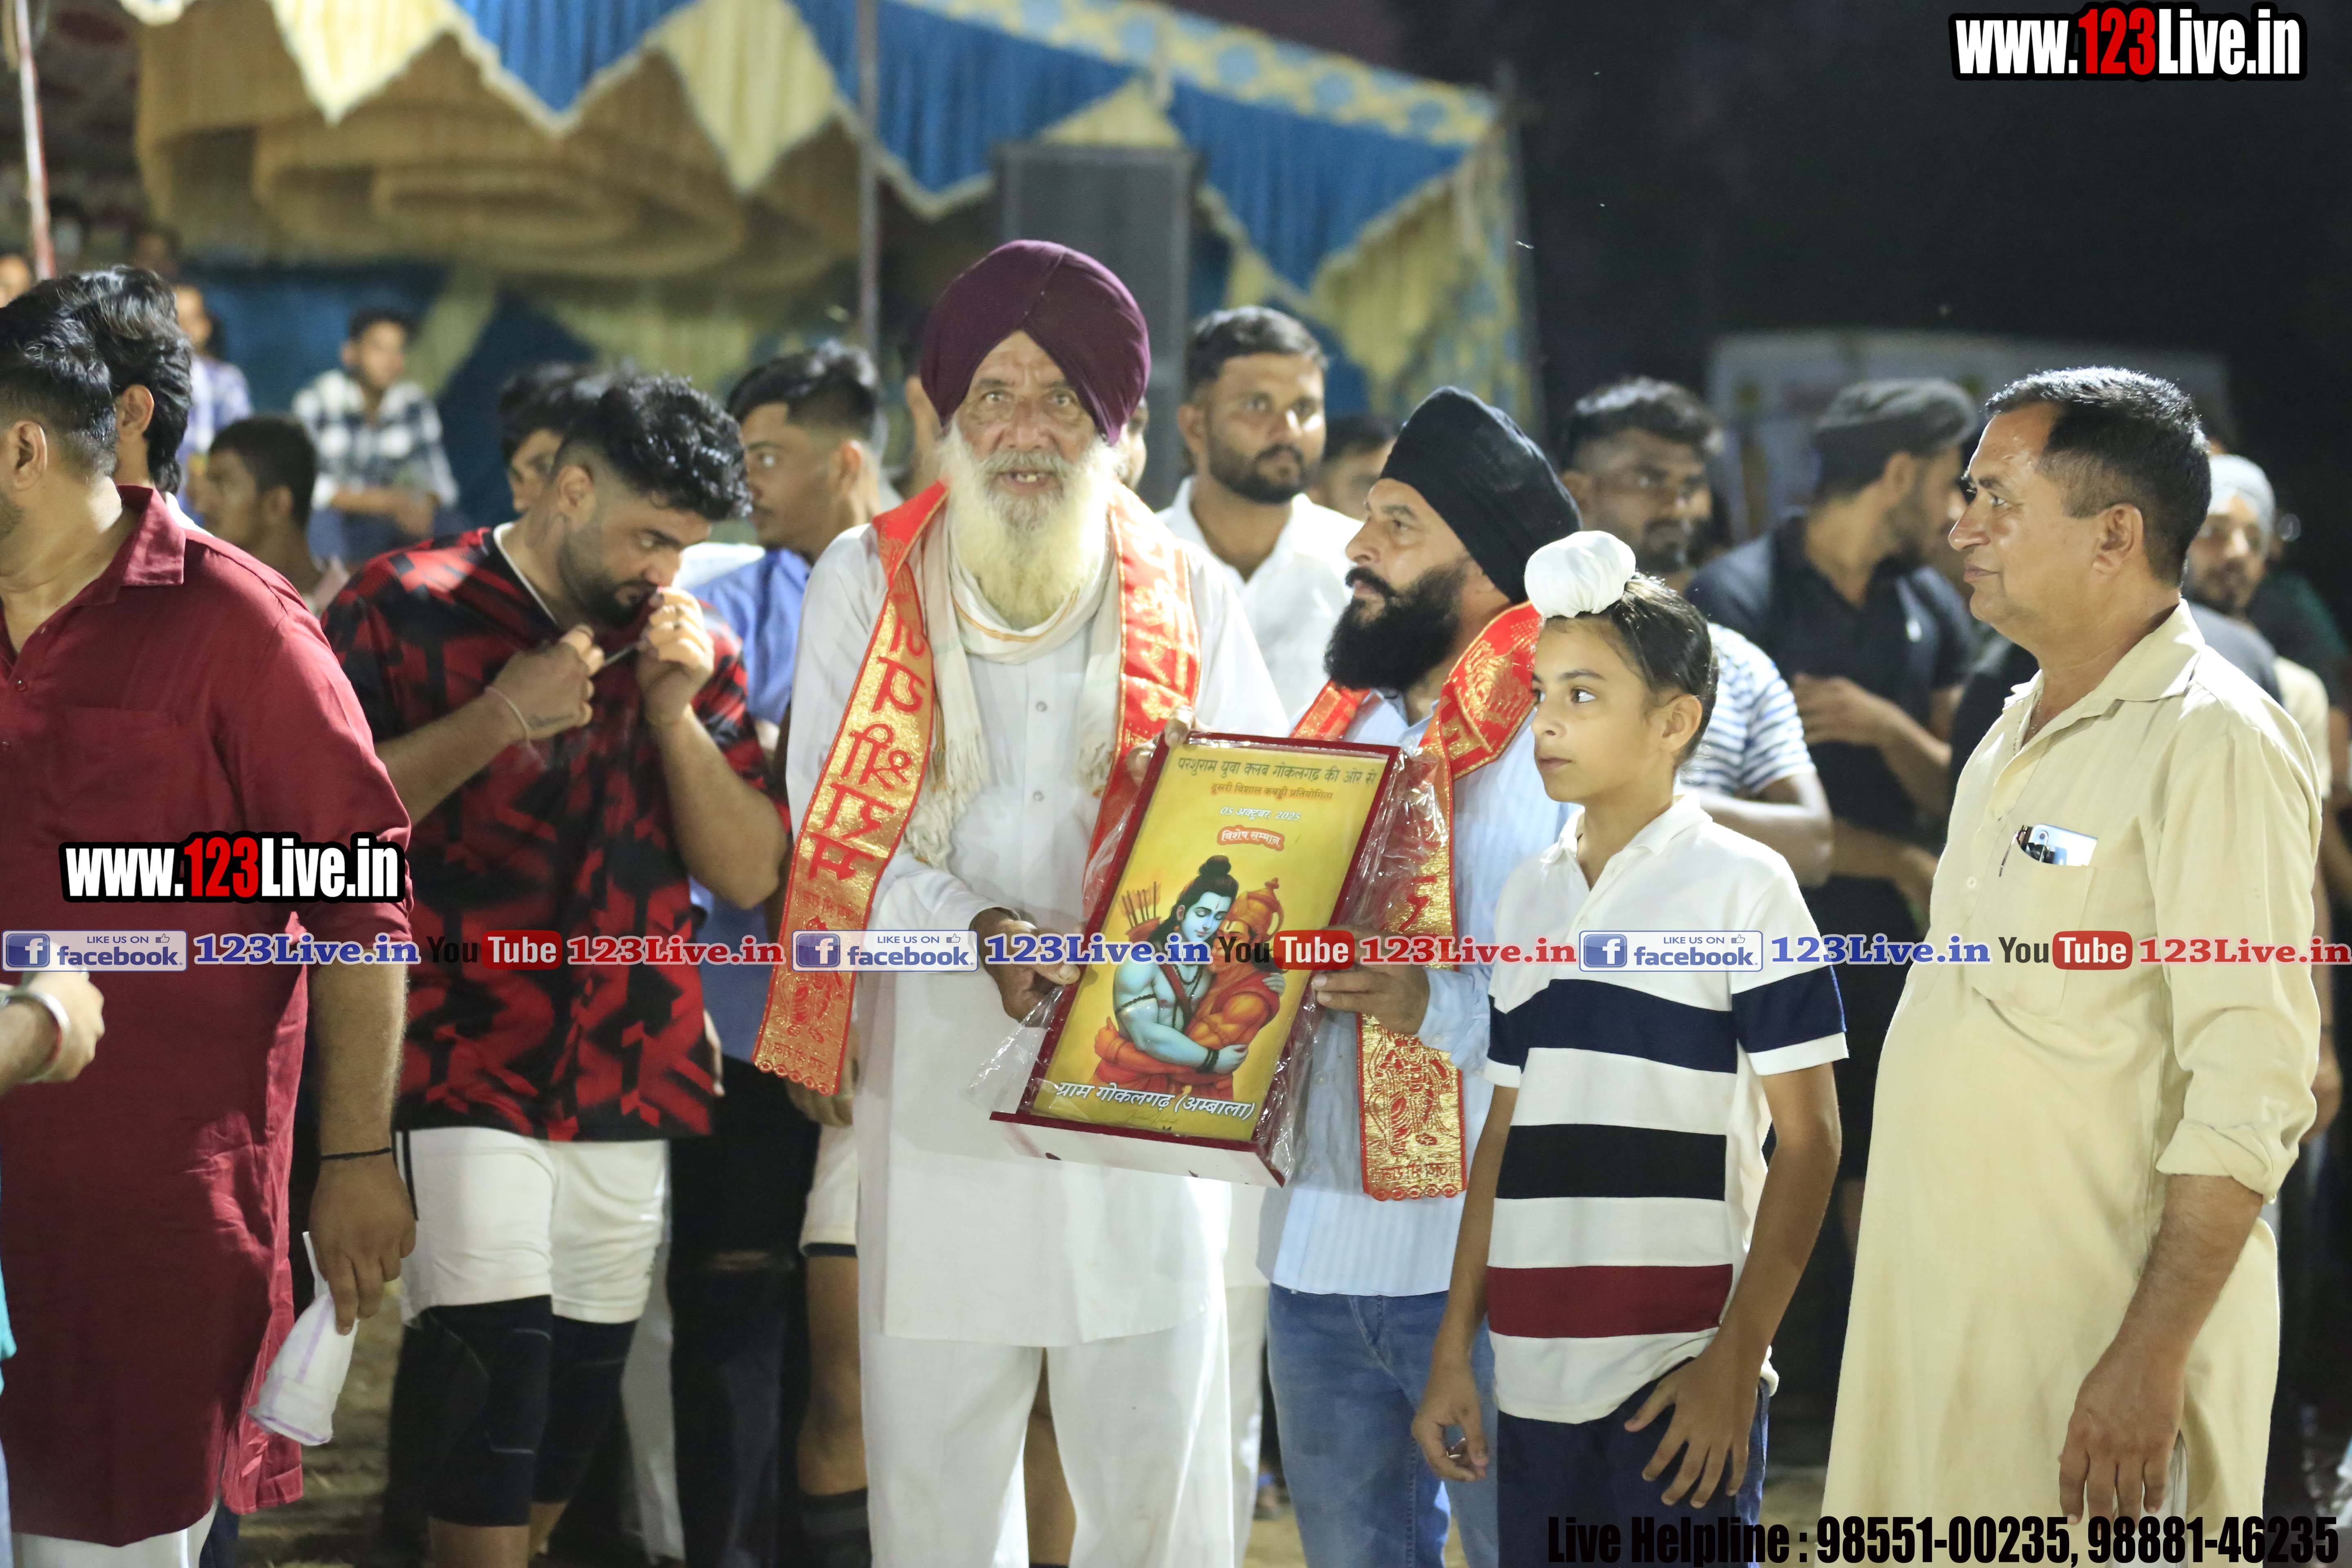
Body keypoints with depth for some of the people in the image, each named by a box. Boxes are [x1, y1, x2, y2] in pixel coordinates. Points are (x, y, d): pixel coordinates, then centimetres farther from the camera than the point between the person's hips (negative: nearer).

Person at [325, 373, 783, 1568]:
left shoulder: (693, 648, 13)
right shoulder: (406, 609, 0)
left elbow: (750, 874, 7)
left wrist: (675, 711, -5)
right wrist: (497, 720, -13)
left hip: (630, 1096, 5)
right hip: (463, 1078, -5)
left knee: (575, 1413, 8)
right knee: (494, 1390, -15)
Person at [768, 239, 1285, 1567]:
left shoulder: (1191, 600, 10)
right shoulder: (868, 582, 8)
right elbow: (835, 830, -1)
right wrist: (983, 933, -18)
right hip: (939, 1092, 0)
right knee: (936, 1458, 1)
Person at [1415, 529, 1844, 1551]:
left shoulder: (1740, 885, -4)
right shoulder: (1528, 899, 13)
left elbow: (1807, 1141, -5)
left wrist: (1737, 1360, -12)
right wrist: (1454, 1348, 13)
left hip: (1677, 1385, -5)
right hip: (1536, 1383, 5)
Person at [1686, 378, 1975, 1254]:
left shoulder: (1932, 611, 11)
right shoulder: (1737, 598, -9)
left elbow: (1951, 797, 8)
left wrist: (1886, 727, -14)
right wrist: (1902, 863, -7)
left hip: (1890, 953, 6)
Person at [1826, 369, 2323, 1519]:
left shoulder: (2213, 744, -13)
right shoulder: (2016, 737, 16)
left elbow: (2252, 1093, -19)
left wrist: (2153, 1358, -23)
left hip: (2096, 1336, -8)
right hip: (1945, 1315, 8)